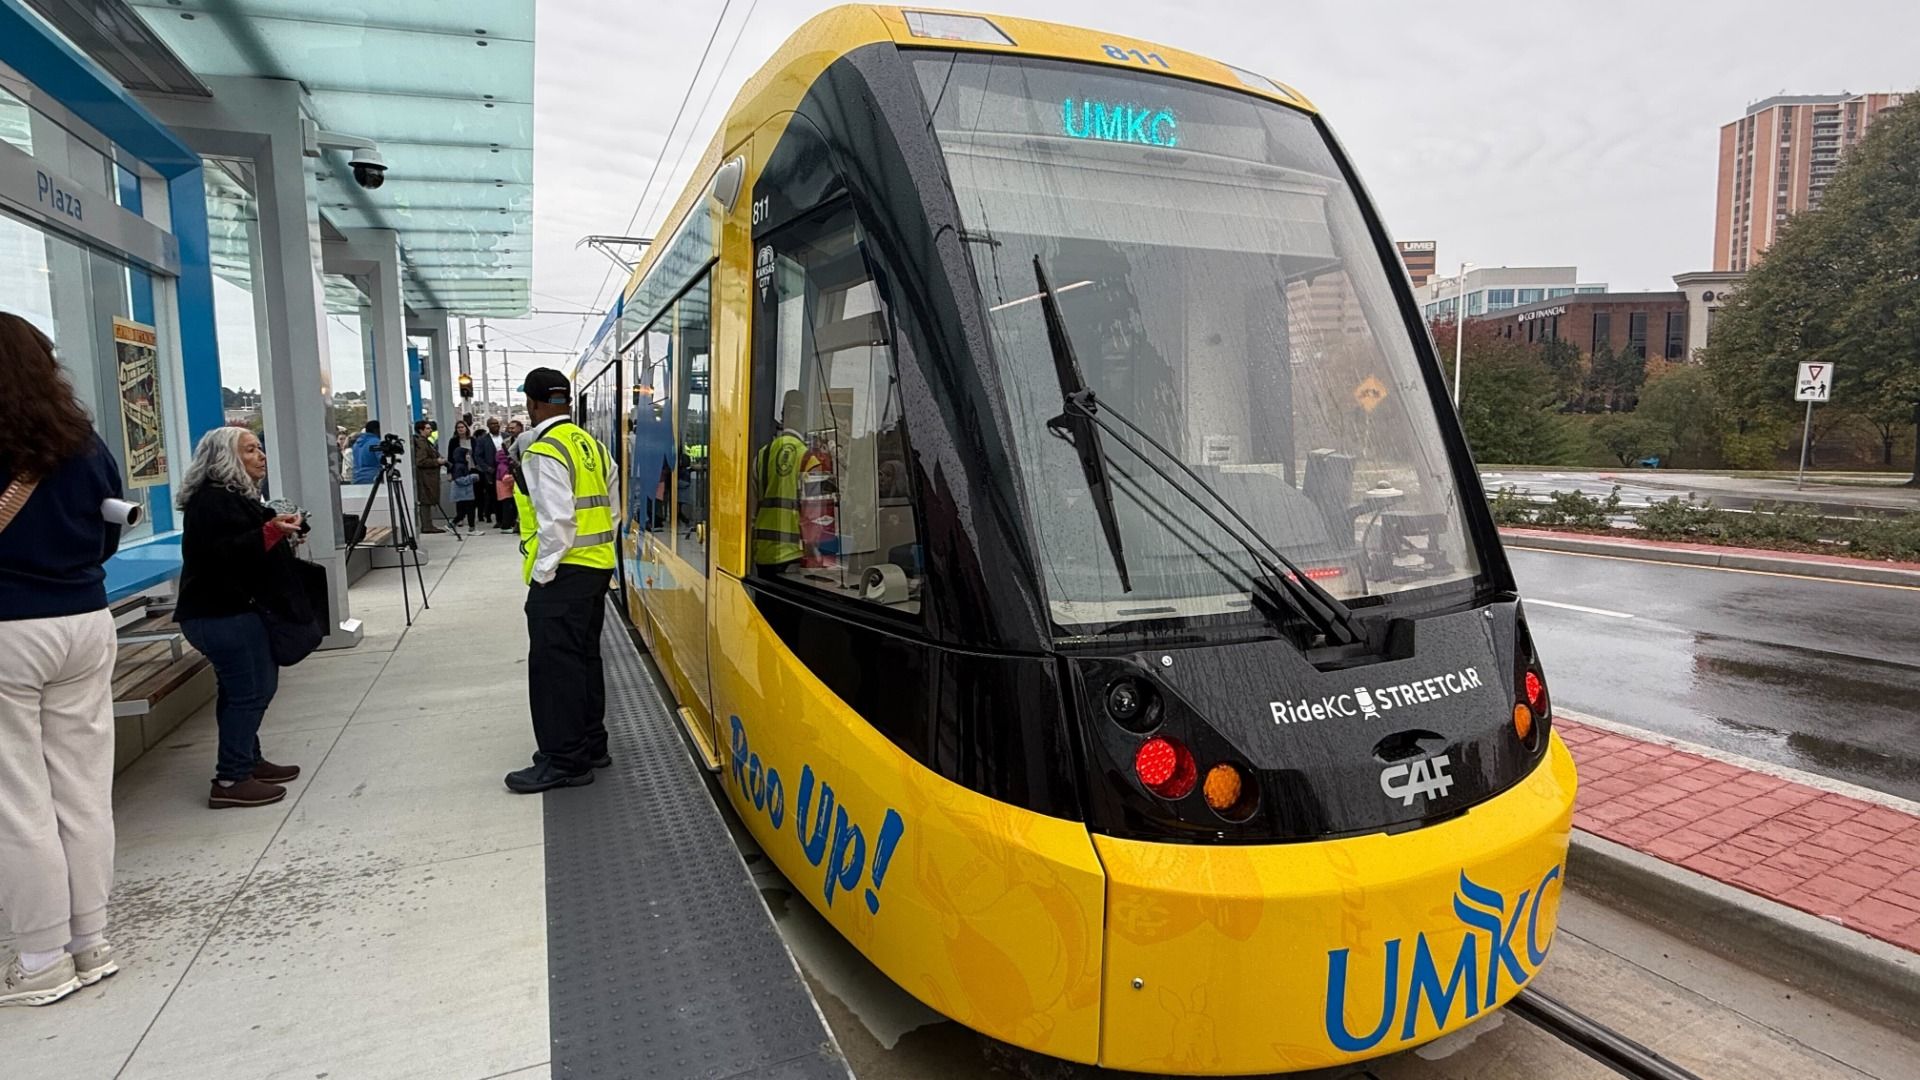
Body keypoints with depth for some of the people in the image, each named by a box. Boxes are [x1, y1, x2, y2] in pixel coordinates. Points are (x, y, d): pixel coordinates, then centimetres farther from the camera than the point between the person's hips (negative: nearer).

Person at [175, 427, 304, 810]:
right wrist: (271, 532, -34)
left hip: (236, 609, 11)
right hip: (221, 615, -11)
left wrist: (283, 539, 16)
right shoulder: (212, 500, -16)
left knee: (251, 689, 15)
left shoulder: (236, 495, 18)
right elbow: (222, 553, -28)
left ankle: (249, 761, 26)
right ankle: (230, 781, -4)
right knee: (249, 691, -9)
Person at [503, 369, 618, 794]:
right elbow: (608, 507, 13)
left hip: (563, 572, -9)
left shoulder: (544, 451, -14)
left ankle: (564, 761, 4)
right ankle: (591, 746, 27)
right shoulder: (590, 444, 12)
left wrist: (541, 572, -14)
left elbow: (556, 519, -21)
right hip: (596, 566, 9)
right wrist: (597, 550, 16)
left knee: (553, 664, -2)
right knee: (584, 657, 17)